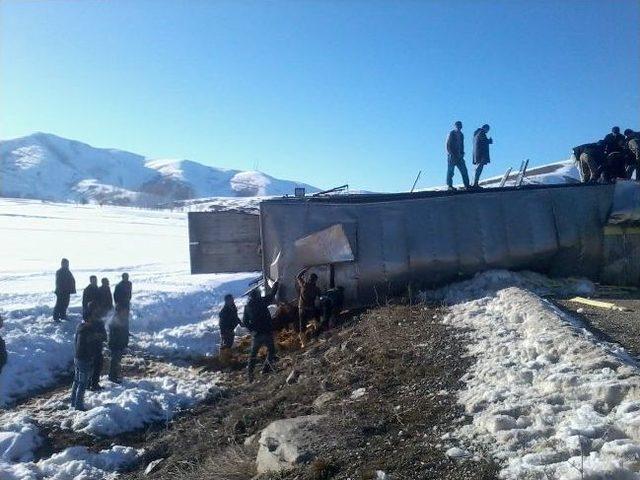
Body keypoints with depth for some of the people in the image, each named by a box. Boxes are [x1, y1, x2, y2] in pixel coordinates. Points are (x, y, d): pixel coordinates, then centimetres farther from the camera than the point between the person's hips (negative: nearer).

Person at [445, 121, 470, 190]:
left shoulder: (461, 134, 16)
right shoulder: (451, 134, -3)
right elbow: (448, 145, -8)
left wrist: (462, 153, 7)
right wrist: (451, 154, -15)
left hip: (459, 156, 6)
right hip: (452, 155, -6)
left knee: (464, 170, 0)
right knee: (450, 171, -4)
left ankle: (467, 185, 2)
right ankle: (449, 186, 0)